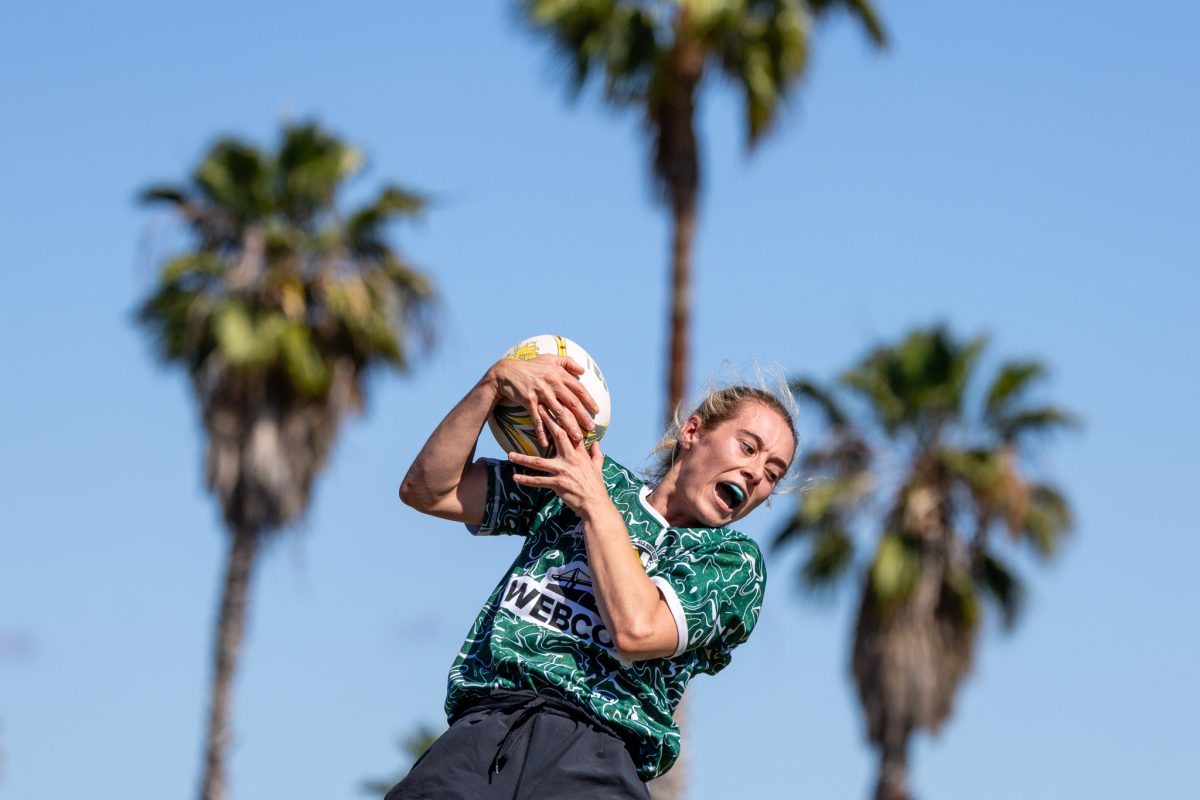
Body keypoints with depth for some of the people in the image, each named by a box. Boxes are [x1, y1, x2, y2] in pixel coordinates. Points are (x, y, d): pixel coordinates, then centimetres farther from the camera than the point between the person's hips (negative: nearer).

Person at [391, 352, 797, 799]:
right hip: (481, 726, 1)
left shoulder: (734, 560, 13)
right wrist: (494, 384, 6)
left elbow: (636, 630, -6)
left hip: (596, 747, -1)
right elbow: (427, 490, 17)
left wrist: (595, 504, 2)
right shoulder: (567, 476, 23)